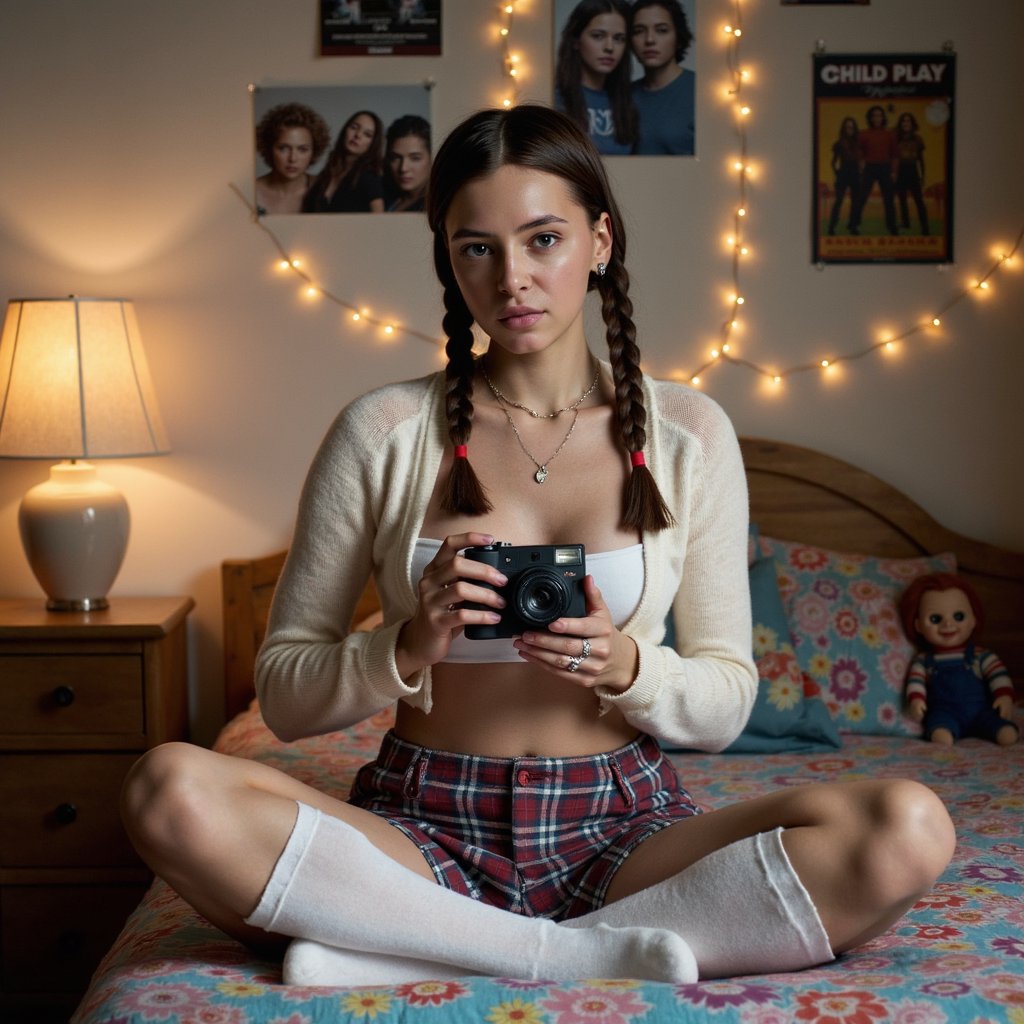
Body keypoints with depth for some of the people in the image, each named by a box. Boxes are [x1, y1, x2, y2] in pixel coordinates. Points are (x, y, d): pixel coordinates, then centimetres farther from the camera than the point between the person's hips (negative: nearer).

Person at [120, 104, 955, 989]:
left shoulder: (688, 434, 4)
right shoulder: (384, 434, 1)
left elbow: (725, 707, 6)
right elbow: (284, 695, 2)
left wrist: (624, 666, -15)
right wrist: (410, 647, -17)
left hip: (621, 825, 2)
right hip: (427, 829, -1)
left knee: (909, 829, -27)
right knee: (170, 791, -29)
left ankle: (416, 954, -21)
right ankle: (588, 954, -21)